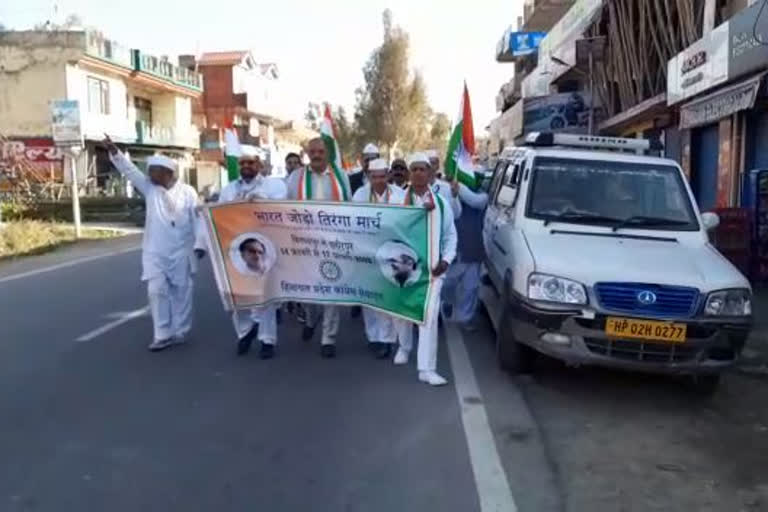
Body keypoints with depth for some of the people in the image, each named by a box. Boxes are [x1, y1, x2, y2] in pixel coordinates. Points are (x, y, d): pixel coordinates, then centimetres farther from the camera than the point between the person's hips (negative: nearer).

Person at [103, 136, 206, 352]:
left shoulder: (188, 192, -3)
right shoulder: (149, 188, 5)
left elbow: (198, 219, -6)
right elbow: (129, 170, -3)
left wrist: (199, 243, -14)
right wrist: (114, 152, -17)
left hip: (181, 252, -2)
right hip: (155, 252, 3)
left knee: (181, 292, 7)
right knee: (157, 291, -2)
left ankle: (180, 332, 20)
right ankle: (162, 334, 6)